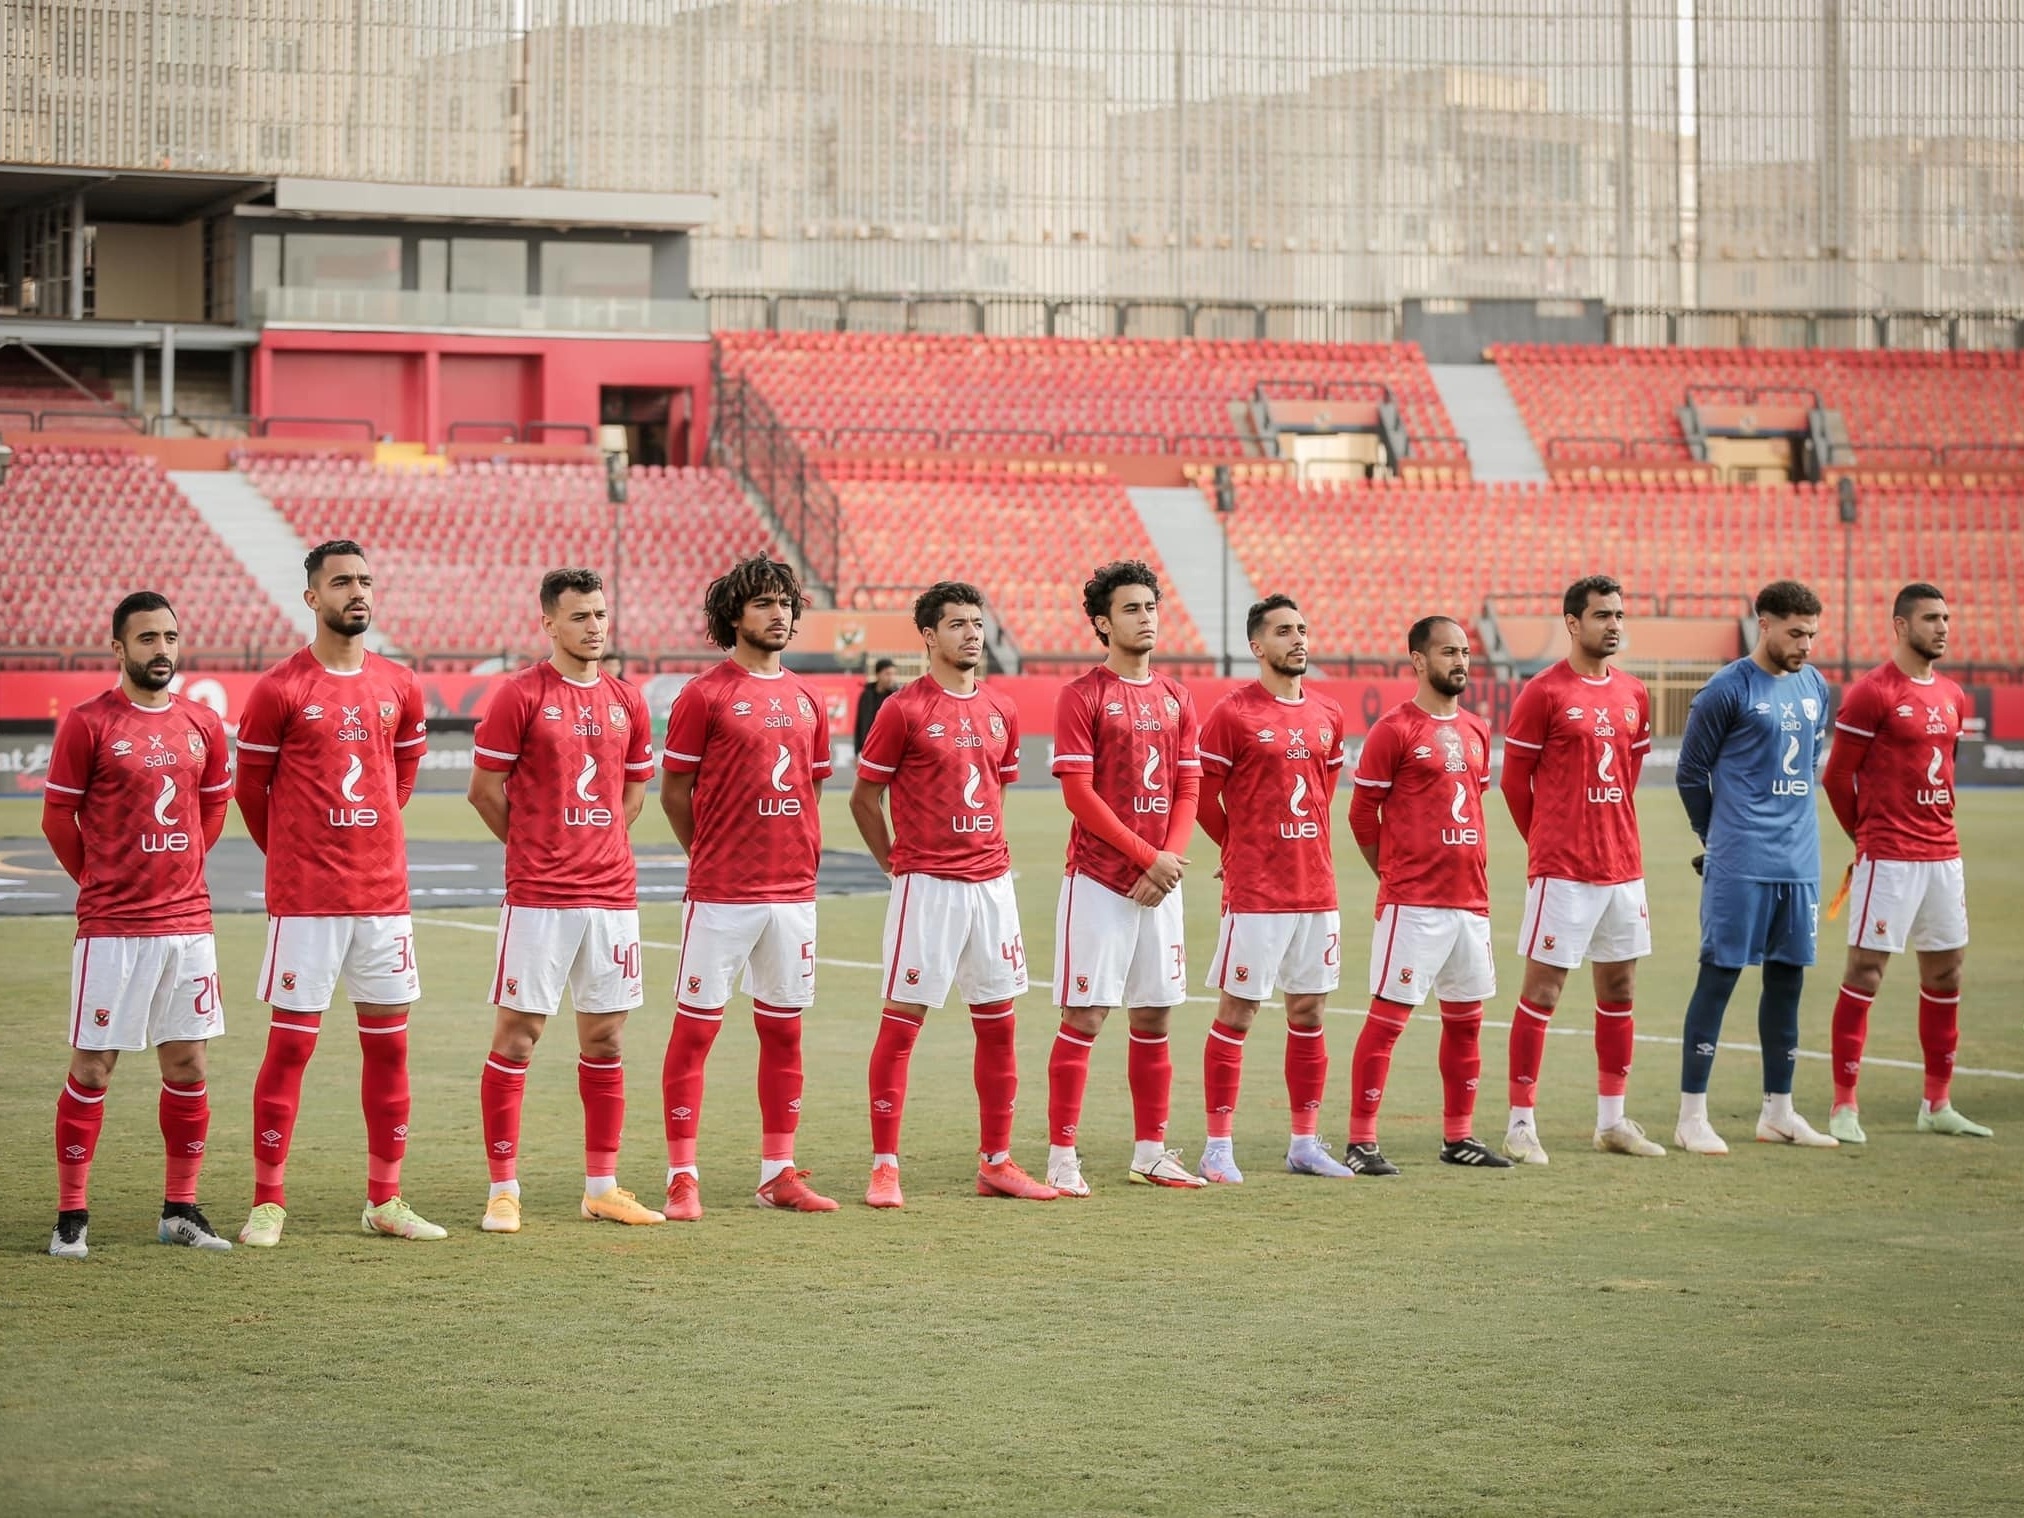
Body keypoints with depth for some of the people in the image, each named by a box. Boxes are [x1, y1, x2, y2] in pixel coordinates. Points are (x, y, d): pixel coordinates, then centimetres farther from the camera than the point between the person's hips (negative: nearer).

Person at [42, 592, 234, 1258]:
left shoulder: (203, 725, 7)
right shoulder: (88, 723, -6)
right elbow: (58, 819, 0)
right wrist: (104, 881, 8)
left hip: (188, 922, 5)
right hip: (111, 928, -5)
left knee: (187, 1064, 7)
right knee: (91, 1067, -2)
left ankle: (180, 1210, 17)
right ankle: (71, 1215, 5)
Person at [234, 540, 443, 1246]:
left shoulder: (400, 685, 7)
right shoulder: (280, 689, -6)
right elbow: (250, 788, 4)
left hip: (384, 895, 5)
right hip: (303, 899, -5)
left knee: (389, 1043, 7)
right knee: (290, 1043, -2)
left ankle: (385, 1200, 15)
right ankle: (268, 1202, 3)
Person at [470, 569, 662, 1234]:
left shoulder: (626, 701, 10)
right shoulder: (520, 695, -5)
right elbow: (484, 788, -1)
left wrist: (598, 847, 12)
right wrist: (535, 846, 7)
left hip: (612, 892, 5)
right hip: (538, 897, -5)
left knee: (604, 1039, 8)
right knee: (516, 1035, -2)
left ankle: (602, 1187, 15)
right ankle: (503, 1190, 3)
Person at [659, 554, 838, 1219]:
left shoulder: (806, 698, 12)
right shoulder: (705, 695, -5)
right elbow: (674, 791, -1)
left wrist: (806, 860, 10)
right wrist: (714, 858, 5)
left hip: (793, 893, 6)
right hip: (720, 894, -6)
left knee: (783, 1030, 9)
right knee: (695, 1027, -3)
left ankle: (778, 1173, 16)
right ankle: (682, 1178, 1)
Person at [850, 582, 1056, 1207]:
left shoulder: (1001, 712, 10)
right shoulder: (904, 710, -7)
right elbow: (863, 798, -1)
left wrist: (991, 856, 13)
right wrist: (900, 866, 1)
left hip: (991, 882, 6)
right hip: (926, 885, -6)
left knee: (998, 1020, 8)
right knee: (902, 1019, -4)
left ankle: (996, 1162, 16)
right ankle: (884, 1167, -1)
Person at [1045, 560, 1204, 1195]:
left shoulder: (1175, 698, 13)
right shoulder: (1083, 696, -6)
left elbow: (1188, 786, 11)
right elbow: (1078, 791, -12)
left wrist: (1172, 857, -6)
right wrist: (1147, 855, -15)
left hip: (1159, 881, 6)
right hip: (1099, 878, -6)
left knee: (1154, 1017, 9)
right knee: (1083, 1017, -6)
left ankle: (1151, 1152, 17)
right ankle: (1062, 1158, -3)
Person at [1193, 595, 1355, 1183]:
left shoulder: (1327, 715, 10)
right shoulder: (1233, 714, -8)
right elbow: (1202, 796, -4)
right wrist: (1241, 848, 6)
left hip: (1316, 887, 6)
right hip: (1254, 894, -6)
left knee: (1309, 1011, 9)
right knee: (1236, 1013, -2)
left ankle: (1304, 1143, 17)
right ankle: (1218, 1148, 3)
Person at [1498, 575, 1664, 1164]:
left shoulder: (1634, 694, 10)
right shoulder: (1544, 693, -8)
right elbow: (1514, 780, -3)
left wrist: (1613, 834, 15)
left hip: (1622, 867, 7)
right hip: (1561, 871, -6)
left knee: (1618, 989, 10)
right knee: (1541, 990, -3)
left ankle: (1612, 1120, 19)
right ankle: (1522, 1122, 1)